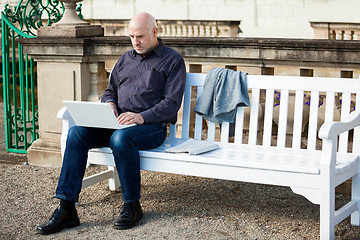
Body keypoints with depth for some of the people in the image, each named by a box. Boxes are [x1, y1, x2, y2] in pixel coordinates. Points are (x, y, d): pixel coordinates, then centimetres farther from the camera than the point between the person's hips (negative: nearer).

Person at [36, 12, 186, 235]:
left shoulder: (172, 60, 4)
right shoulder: (126, 59, 23)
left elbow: (171, 103, -6)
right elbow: (111, 90, 24)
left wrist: (142, 117, -21)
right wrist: (109, 104, -1)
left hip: (152, 125, -5)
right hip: (117, 122, 6)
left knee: (120, 138, -38)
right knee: (76, 133, -20)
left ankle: (132, 206, -21)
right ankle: (66, 209, -23)